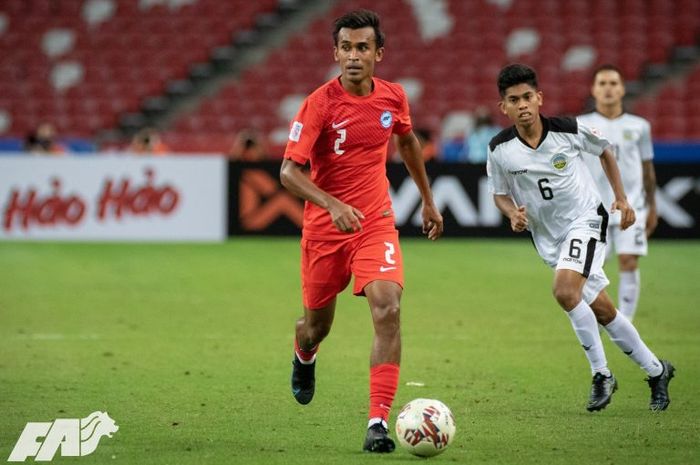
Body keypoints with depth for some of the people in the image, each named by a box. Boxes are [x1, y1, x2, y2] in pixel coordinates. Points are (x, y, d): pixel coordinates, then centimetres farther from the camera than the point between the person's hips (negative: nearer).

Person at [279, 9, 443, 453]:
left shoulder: (394, 97, -2)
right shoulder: (320, 103, -16)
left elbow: (408, 142, 20)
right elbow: (289, 171, -20)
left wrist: (428, 200, 25)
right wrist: (333, 205, -35)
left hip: (376, 222, 2)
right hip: (324, 227, -2)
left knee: (388, 308, -21)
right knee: (318, 323, 14)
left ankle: (379, 422, -21)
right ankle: (304, 358, 54)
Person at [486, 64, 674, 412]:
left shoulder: (570, 131, -14)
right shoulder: (500, 150, -10)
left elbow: (605, 151, 8)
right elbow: (500, 194, 6)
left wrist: (621, 198, 9)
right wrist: (513, 214, -15)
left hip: (585, 221, -4)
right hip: (548, 238, 4)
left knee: (564, 291, -28)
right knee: (602, 311, 8)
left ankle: (601, 374, -14)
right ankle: (656, 371, 26)